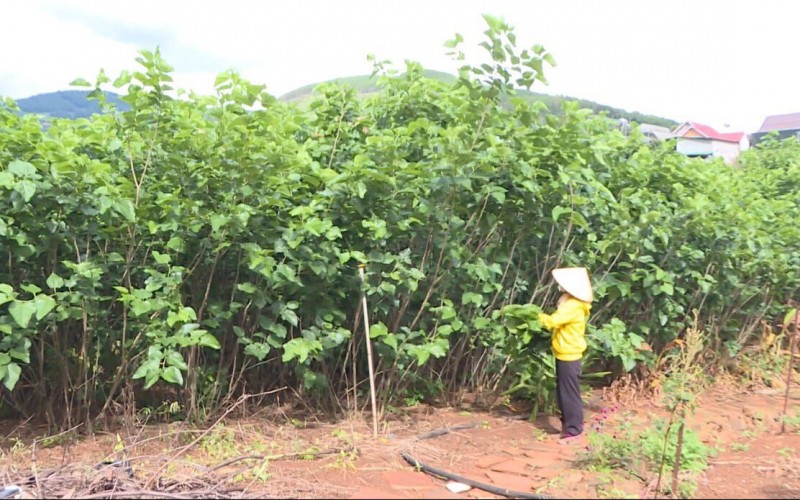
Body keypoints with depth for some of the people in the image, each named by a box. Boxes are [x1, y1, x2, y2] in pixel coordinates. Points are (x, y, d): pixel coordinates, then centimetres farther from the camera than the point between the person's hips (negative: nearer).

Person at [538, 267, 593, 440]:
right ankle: (570, 423, 29)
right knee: (564, 391, 18)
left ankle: (572, 428, 6)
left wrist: (540, 317, -11)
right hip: (565, 355, 10)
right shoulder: (570, 303, 12)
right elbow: (559, 322, 11)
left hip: (568, 356, -10)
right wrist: (546, 319, -4)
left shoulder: (573, 306, -21)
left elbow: (553, 321, -27)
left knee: (569, 392, -2)